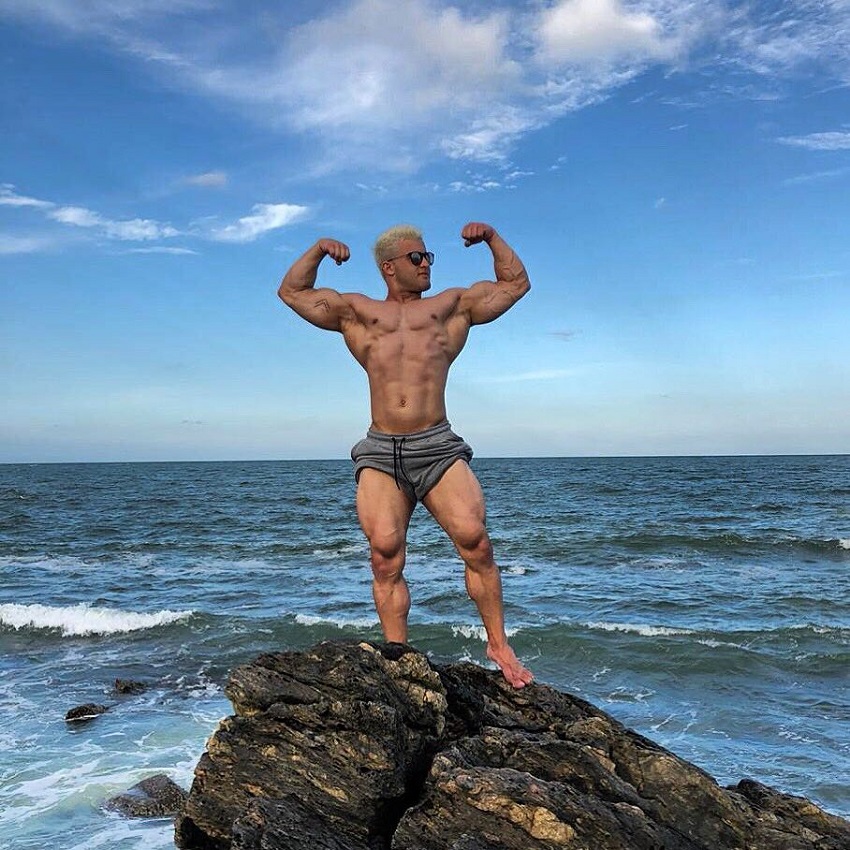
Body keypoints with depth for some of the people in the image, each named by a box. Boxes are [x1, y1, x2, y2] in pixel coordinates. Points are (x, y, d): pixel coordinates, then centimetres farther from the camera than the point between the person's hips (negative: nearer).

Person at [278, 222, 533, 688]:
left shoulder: (452, 306, 19)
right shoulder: (357, 312, 19)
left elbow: (516, 284, 25)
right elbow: (292, 292, 24)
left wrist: (492, 238, 16)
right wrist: (318, 250, 13)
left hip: (438, 447, 0)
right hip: (380, 453, 1)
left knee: (475, 541, -14)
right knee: (385, 557, -9)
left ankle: (498, 645, 0)